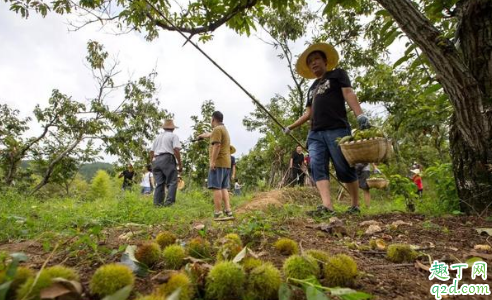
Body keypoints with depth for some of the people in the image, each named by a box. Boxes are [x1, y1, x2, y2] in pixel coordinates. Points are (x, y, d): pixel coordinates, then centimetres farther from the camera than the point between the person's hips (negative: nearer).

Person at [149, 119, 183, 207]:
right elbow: (176, 150, -8)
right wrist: (180, 164, -7)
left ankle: (157, 203, 0)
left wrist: (152, 164, 26)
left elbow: (151, 152, 20)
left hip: (156, 160, 6)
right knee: (172, 182, -5)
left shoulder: (158, 137, 24)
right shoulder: (173, 136, 5)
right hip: (167, 159, -6)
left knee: (159, 183, 5)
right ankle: (169, 202, -15)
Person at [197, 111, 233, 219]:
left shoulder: (217, 129, -7)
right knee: (224, 187, 7)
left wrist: (212, 161, -20)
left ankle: (218, 212, -9)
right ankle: (228, 210, 2)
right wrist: (203, 135, 58)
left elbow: (217, 145, -19)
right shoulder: (224, 129, 23)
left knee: (217, 187, -8)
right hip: (226, 163, 9)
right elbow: (211, 134, 42)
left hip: (218, 163, -9)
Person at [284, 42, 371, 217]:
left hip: (337, 129, -6)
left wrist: (360, 115, -18)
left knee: (345, 169, -6)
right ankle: (327, 207, -19)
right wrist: (290, 127, 28)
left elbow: (349, 94, -3)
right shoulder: (312, 88, 28)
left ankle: (355, 206, 8)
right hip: (315, 133, 6)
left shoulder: (337, 74, 13)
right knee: (317, 167, -12)